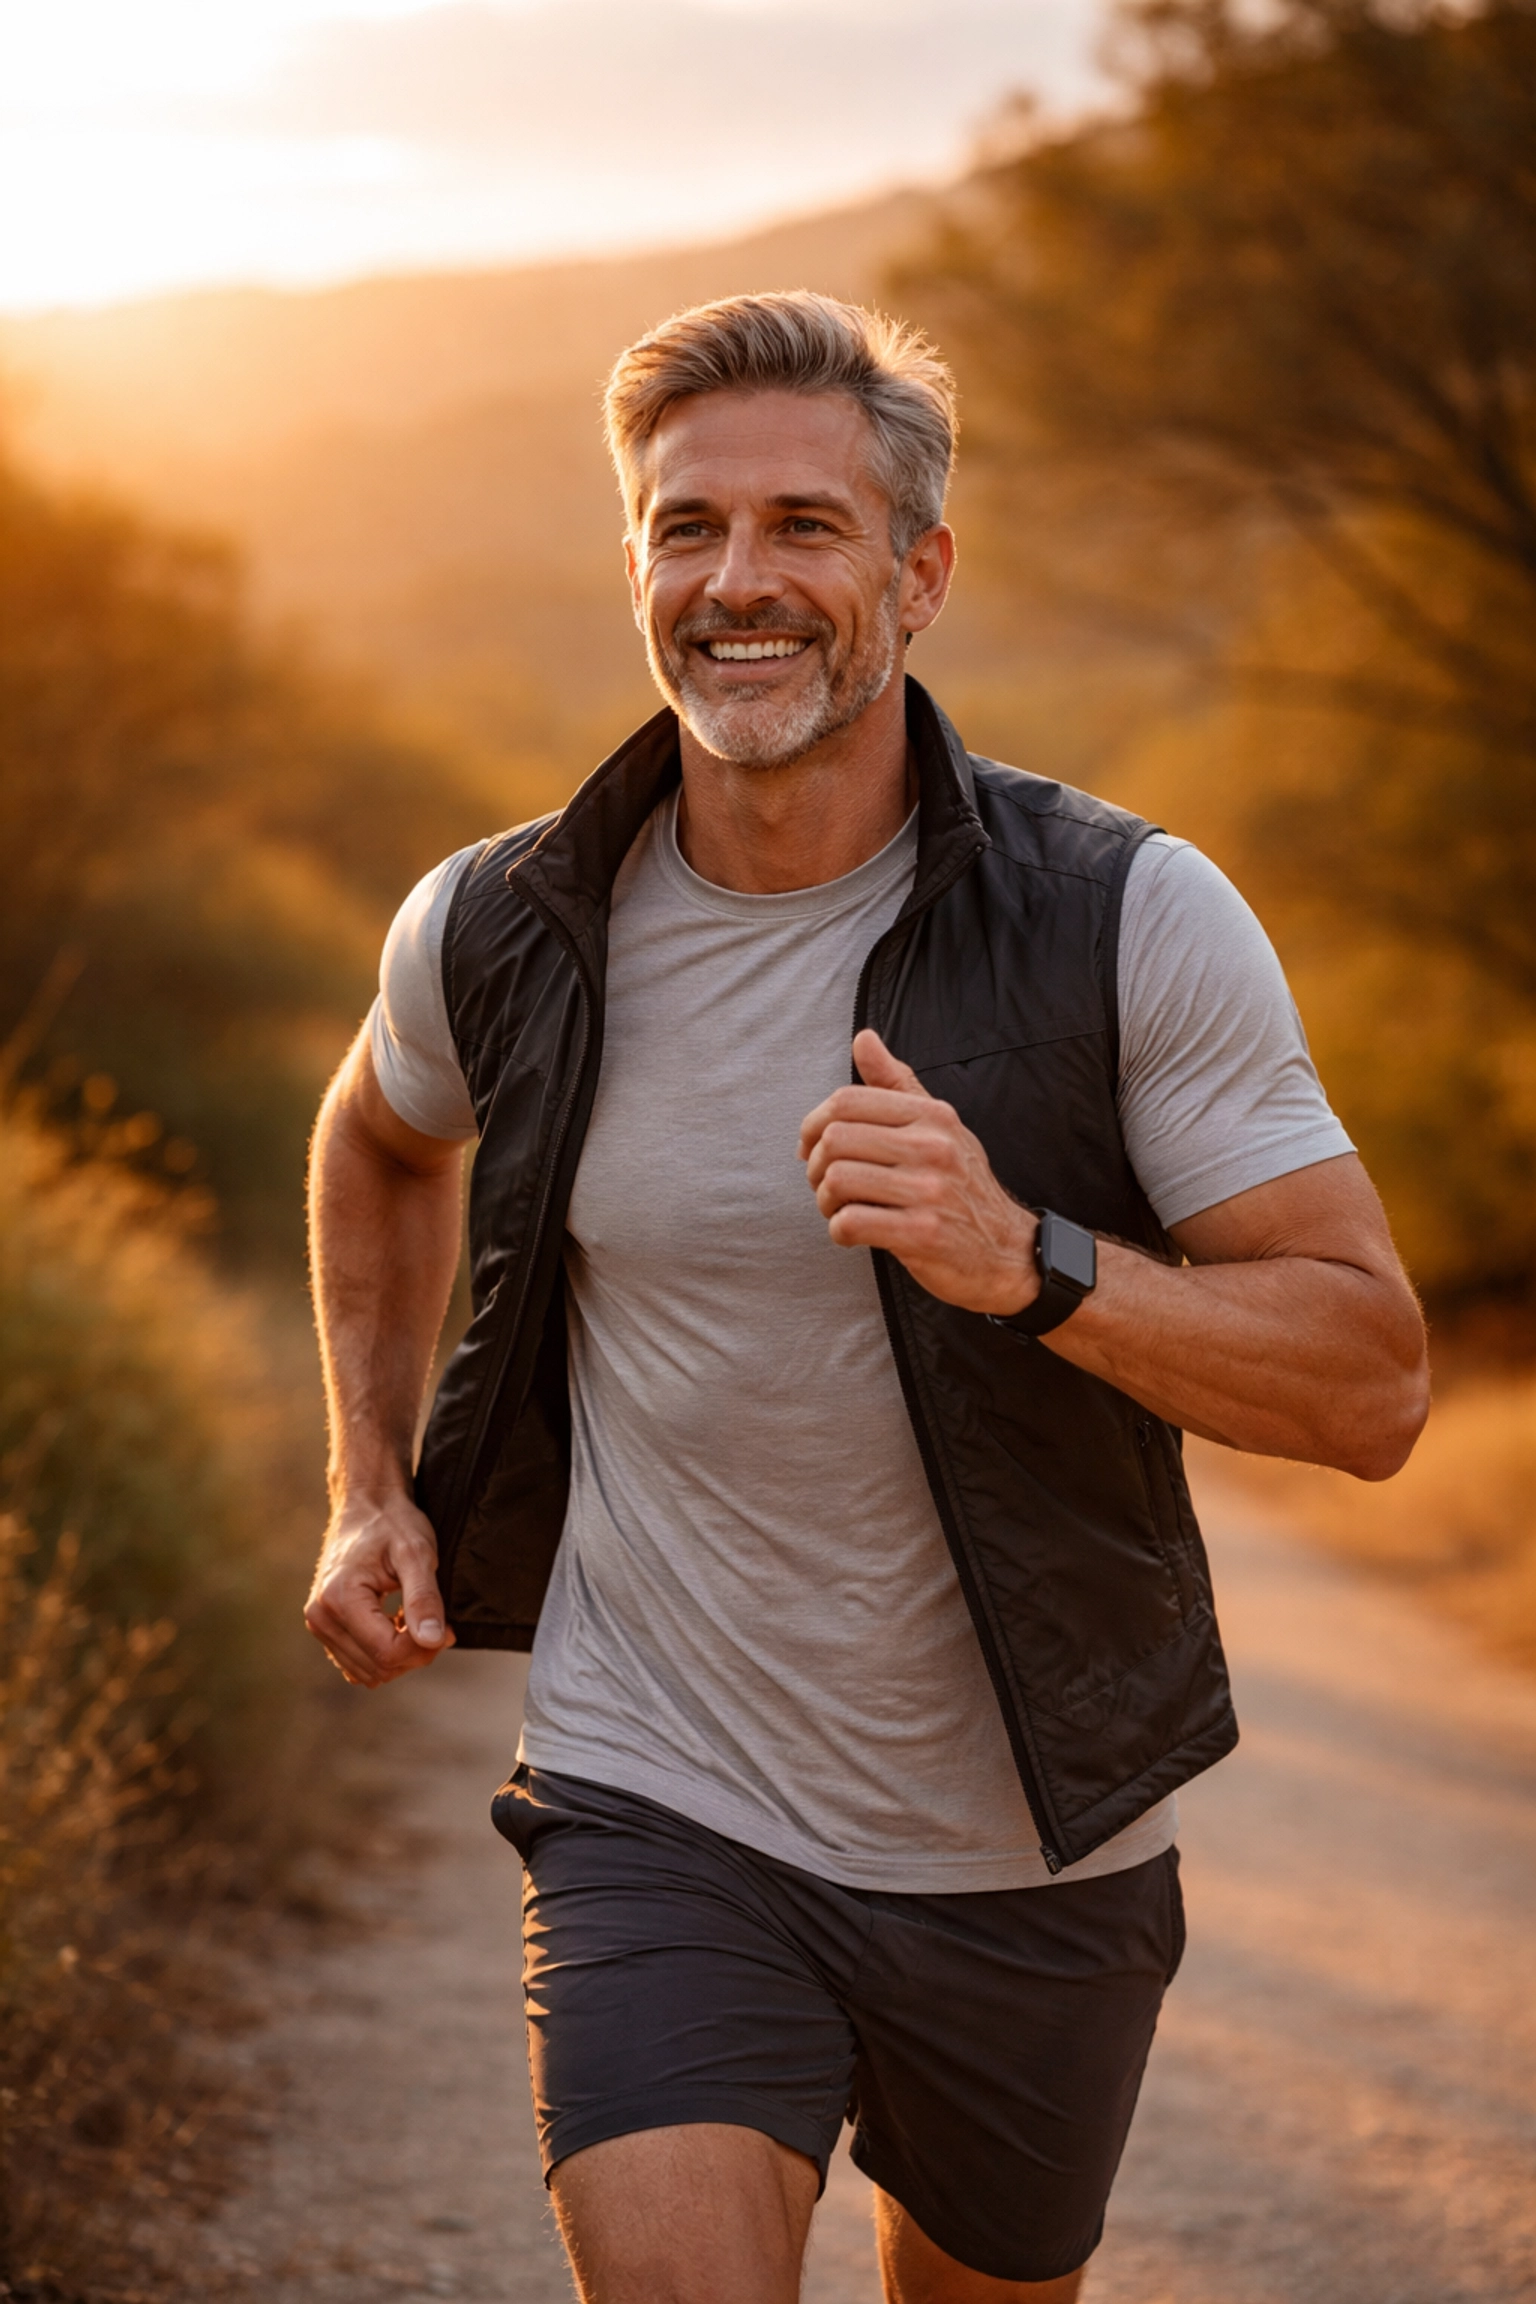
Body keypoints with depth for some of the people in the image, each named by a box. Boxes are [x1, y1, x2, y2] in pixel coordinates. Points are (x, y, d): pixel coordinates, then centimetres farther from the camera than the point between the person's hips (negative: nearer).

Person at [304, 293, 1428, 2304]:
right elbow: (386, 1137, 19)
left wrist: (1022, 1263, -30)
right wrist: (371, 1492, 10)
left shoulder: (1136, 923, -14)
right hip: (661, 1829, 0)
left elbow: (1370, 1383, -16)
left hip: (1032, 1852, 0)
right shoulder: (505, 935, -6)